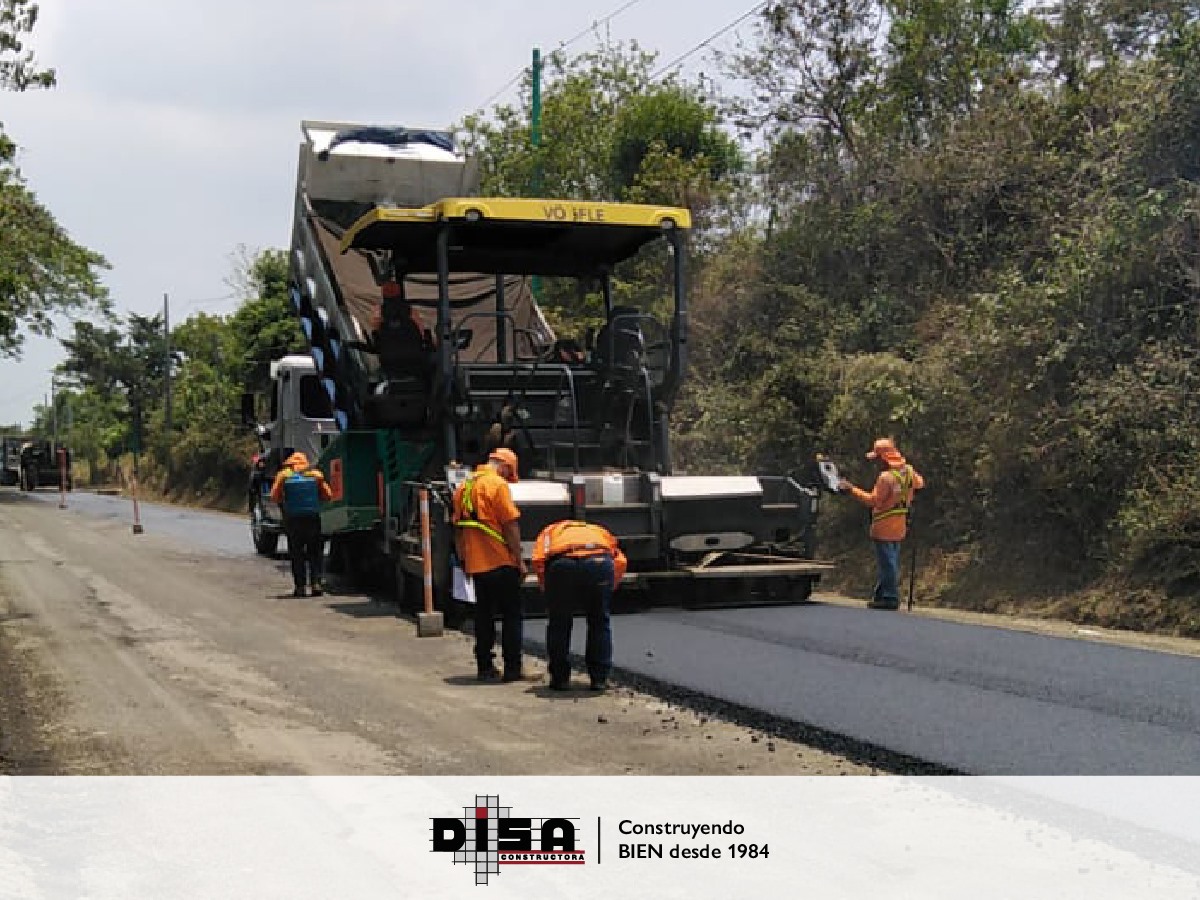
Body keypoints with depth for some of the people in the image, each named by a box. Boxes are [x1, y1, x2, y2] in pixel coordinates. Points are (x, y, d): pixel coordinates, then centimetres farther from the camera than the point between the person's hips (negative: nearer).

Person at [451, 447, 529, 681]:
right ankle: (512, 668, 1)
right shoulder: (497, 484, -11)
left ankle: (485, 667, 16)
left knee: (484, 615, 14)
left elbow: (458, 528, 17)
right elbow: (510, 525, -15)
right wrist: (519, 561, -10)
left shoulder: (464, 486, 13)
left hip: (475, 564, 7)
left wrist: (463, 559, 23)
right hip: (501, 562, -7)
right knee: (512, 617, 2)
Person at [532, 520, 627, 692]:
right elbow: (621, 562, 20)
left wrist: (547, 590, 24)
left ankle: (560, 678, 22)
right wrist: (607, 591, 29)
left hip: (561, 562, -1)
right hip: (600, 561, 1)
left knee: (558, 624, 18)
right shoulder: (599, 530, 40)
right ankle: (599, 678, 21)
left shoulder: (550, 530, 37)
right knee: (600, 622, 20)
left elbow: (539, 560, 14)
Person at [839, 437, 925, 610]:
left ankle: (889, 597, -1)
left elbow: (873, 500, -24)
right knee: (892, 561, 15)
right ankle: (882, 594, 23)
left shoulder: (886, 477, -23)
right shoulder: (908, 471, 4)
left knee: (887, 562, -3)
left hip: (885, 526, -9)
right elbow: (919, 483, 23)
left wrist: (852, 489, -21)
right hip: (899, 526, 9)